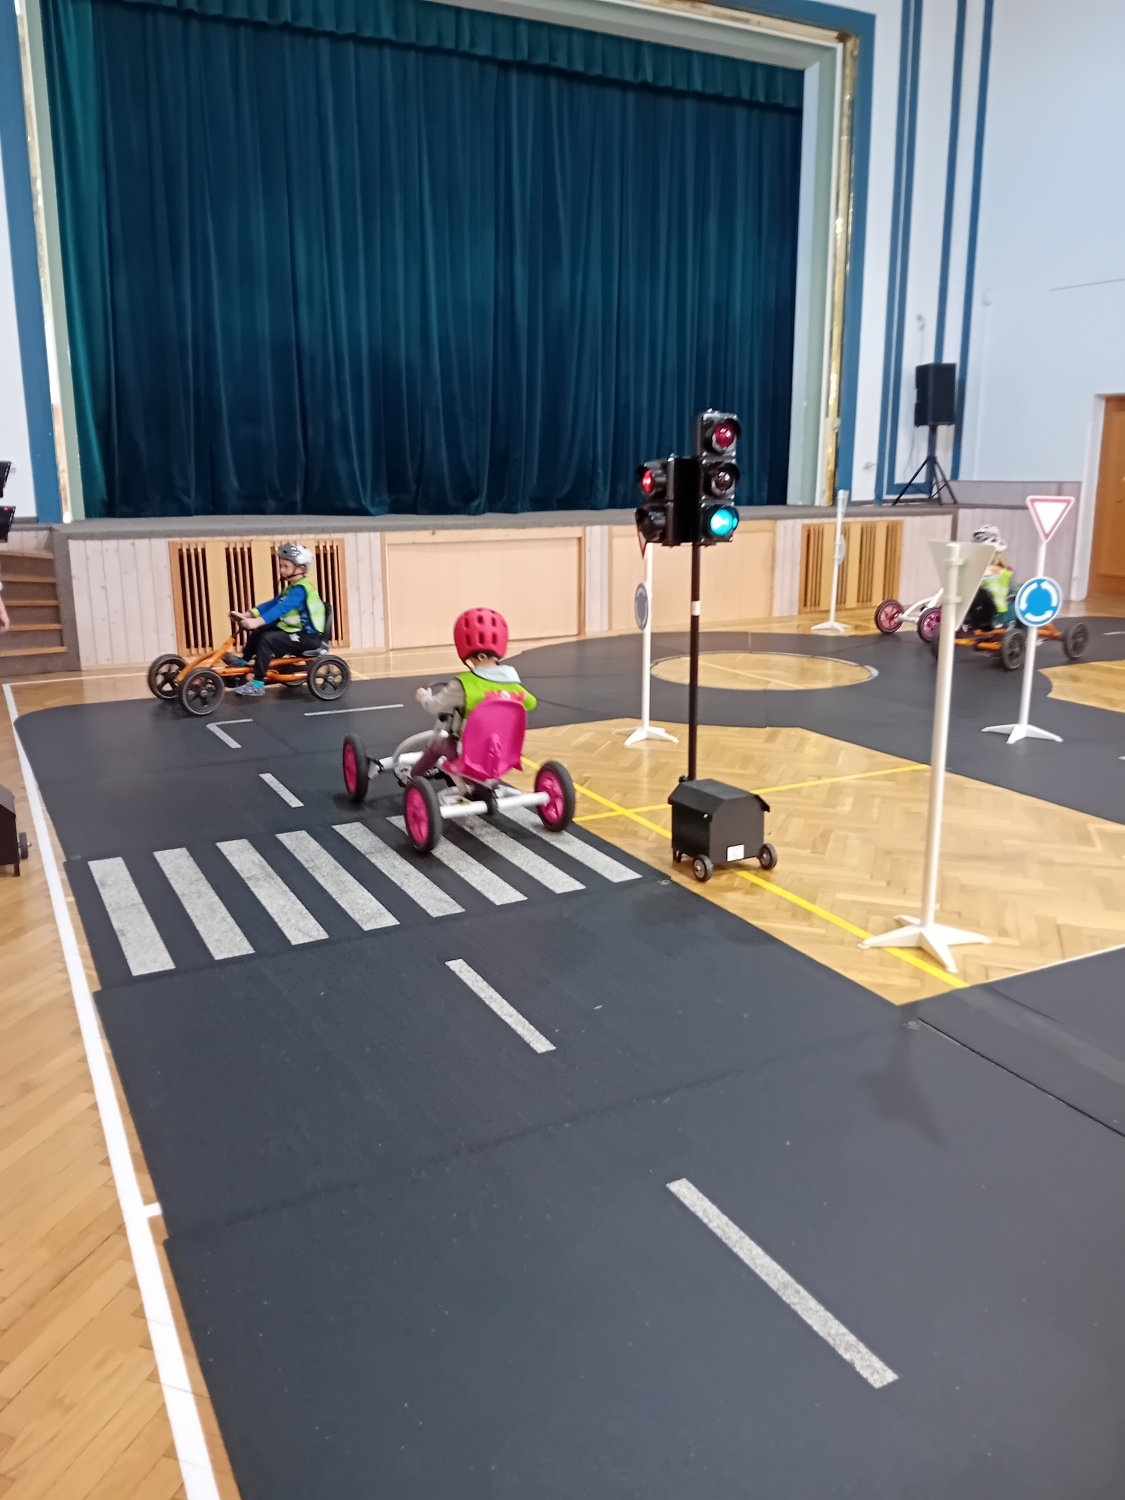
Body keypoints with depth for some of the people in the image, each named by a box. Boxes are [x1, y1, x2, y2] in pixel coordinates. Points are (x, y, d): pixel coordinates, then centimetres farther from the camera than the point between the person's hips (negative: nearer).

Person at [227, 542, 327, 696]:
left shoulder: (301, 589, -19)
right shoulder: (292, 587, 14)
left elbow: (282, 608, -32)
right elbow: (272, 604, 7)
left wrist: (257, 621, -43)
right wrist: (246, 615, -4)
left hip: (308, 636, -11)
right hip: (296, 631, 11)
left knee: (267, 639, -25)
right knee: (259, 631, 13)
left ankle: (257, 684, -21)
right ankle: (244, 661, 30)